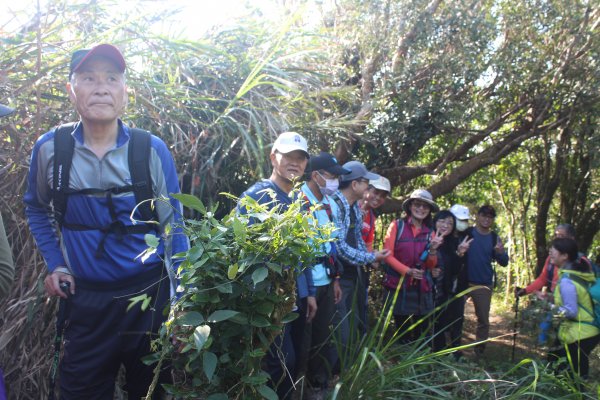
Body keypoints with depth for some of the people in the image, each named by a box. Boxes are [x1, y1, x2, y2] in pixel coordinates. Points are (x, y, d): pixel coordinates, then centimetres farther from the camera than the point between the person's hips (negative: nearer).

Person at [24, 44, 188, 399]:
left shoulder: (152, 150, -9)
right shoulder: (50, 148, -4)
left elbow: (173, 228, -4)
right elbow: (37, 208, 15)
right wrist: (55, 263, 4)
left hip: (148, 296, -1)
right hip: (84, 300, 1)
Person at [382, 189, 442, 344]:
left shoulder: (430, 232, 8)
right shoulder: (397, 225, -3)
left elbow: (430, 265, 7)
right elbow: (388, 255, -8)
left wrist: (433, 250, -12)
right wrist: (407, 271, -19)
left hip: (422, 288, 3)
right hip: (398, 286, -3)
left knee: (422, 333, 6)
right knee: (402, 332, 10)